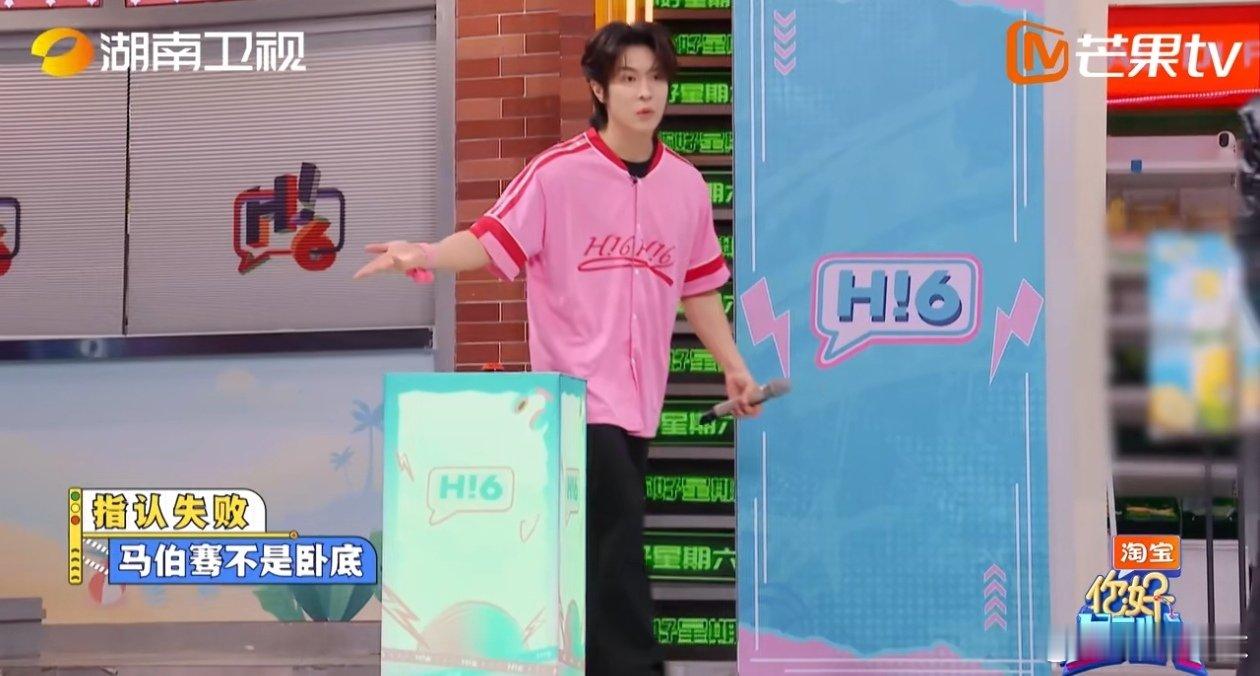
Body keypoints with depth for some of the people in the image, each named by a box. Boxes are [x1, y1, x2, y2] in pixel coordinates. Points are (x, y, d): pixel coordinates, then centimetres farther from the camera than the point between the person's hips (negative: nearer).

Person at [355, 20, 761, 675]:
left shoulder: (686, 185, 7)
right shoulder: (558, 172, -9)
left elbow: (698, 286, 16)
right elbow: (490, 242, -13)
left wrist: (734, 368, 14)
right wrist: (423, 255, -31)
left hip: (638, 396, 6)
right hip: (578, 393, -6)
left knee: (607, 545, 12)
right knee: (617, 540, -11)